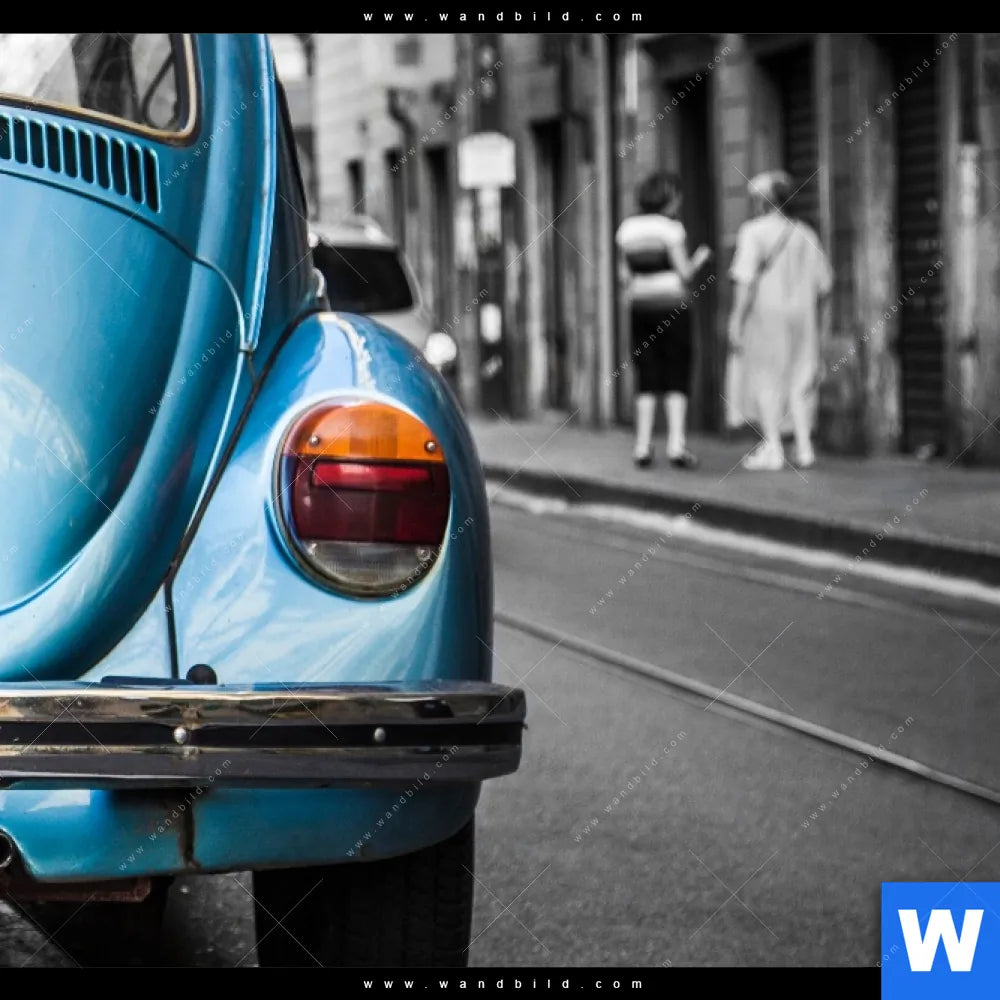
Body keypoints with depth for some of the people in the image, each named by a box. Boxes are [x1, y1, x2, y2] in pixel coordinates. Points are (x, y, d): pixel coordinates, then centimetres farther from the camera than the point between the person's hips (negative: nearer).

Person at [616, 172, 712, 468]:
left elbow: (624, 274, 6)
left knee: (646, 380, 9)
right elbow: (685, 273, -9)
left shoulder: (627, 229, 6)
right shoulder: (671, 229, -10)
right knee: (677, 378, 0)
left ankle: (643, 447, 2)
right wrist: (699, 259, 10)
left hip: (641, 308, 4)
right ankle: (677, 446, -8)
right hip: (671, 307, -4)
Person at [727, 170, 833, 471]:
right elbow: (824, 285, 8)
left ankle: (772, 448, -1)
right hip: (801, 318, 4)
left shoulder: (754, 232, -8)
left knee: (766, 380, 3)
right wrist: (816, 319, 20)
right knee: (799, 382, 11)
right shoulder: (806, 235, 8)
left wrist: (736, 321, -12)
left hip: (766, 314, -4)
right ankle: (804, 446, 5)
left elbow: (746, 281, -15)